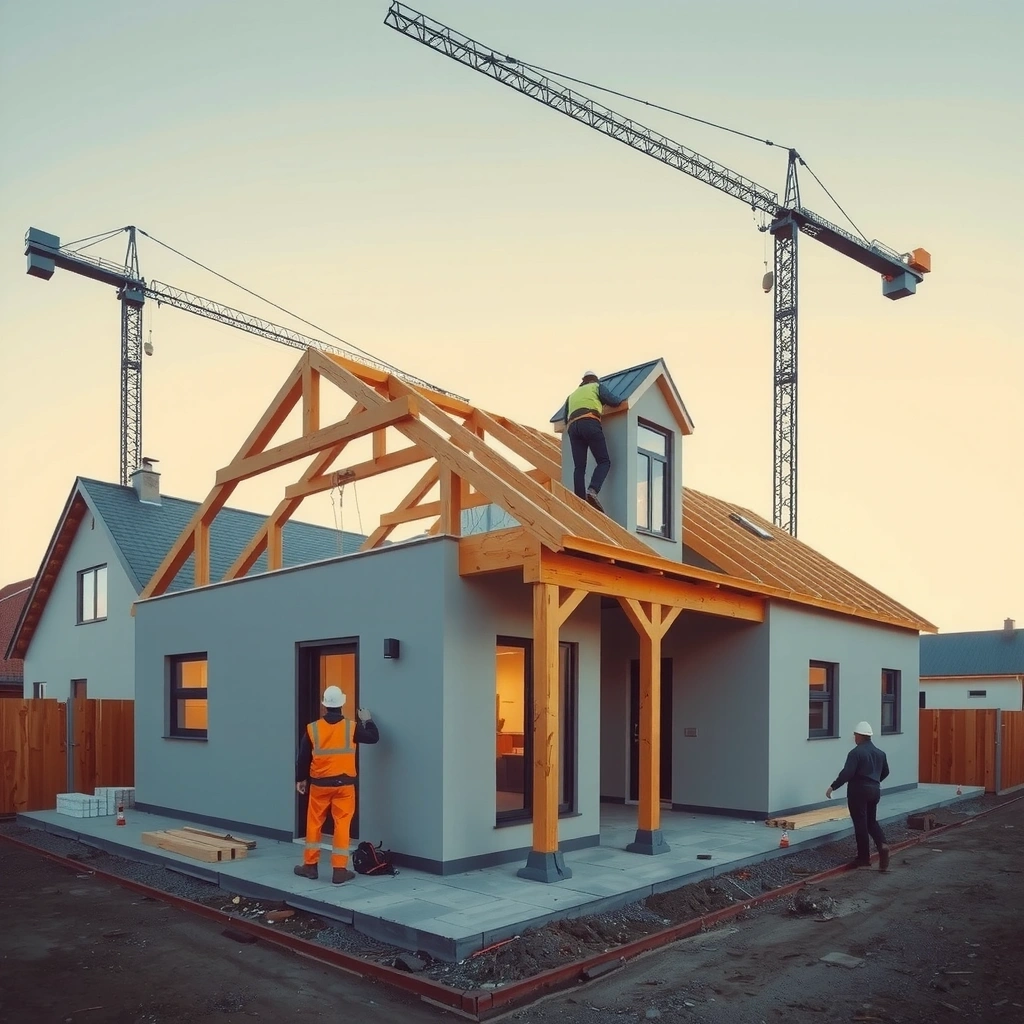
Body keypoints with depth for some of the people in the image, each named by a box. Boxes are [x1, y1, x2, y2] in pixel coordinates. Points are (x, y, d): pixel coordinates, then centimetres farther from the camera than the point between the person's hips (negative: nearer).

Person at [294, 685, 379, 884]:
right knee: (342, 825, 3)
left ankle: (310, 866, 22)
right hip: (344, 784, -1)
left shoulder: (312, 729, -5)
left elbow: (303, 757, 3)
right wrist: (367, 720, 24)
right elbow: (373, 737, 7)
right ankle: (339, 870, 2)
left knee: (314, 823, 14)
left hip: (319, 783, 1)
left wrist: (300, 779, 16)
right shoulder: (351, 727, -7)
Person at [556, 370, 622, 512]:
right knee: (604, 461, -5)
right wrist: (620, 401, 29)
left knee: (579, 467, -2)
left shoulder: (572, 395, 36)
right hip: (590, 423, -4)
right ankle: (592, 491, -32)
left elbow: (565, 418, 33)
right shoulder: (597, 386, 23)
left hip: (572, 426, 5)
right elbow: (611, 400, 8)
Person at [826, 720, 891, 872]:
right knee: (872, 821, 19)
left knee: (860, 824, 1)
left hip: (858, 791, -7)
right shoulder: (880, 752, 10)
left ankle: (864, 858, 5)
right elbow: (885, 772, 22)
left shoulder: (856, 752, -14)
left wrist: (833, 787, -14)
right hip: (874, 790, 7)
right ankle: (882, 845, -5)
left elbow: (847, 773, -21)